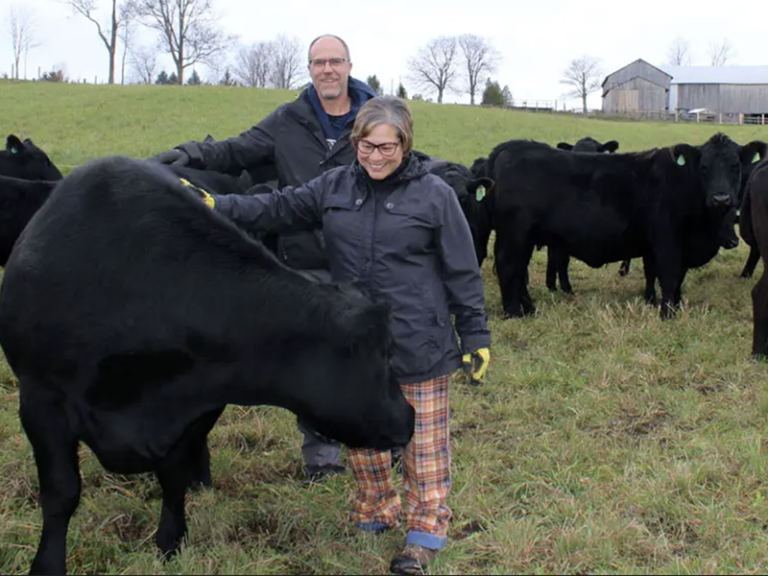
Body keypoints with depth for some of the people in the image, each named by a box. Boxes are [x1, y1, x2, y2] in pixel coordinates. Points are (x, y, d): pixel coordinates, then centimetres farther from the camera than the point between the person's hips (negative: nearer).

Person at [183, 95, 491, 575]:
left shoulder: (434, 194, -8)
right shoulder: (335, 187, 3)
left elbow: (462, 272, -4)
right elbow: (279, 209, 7)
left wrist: (476, 335, -2)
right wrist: (217, 207, -6)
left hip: (419, 346, -4)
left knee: (424, 441, 6)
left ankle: (428, 527, 20)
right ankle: (375, 514, 36)